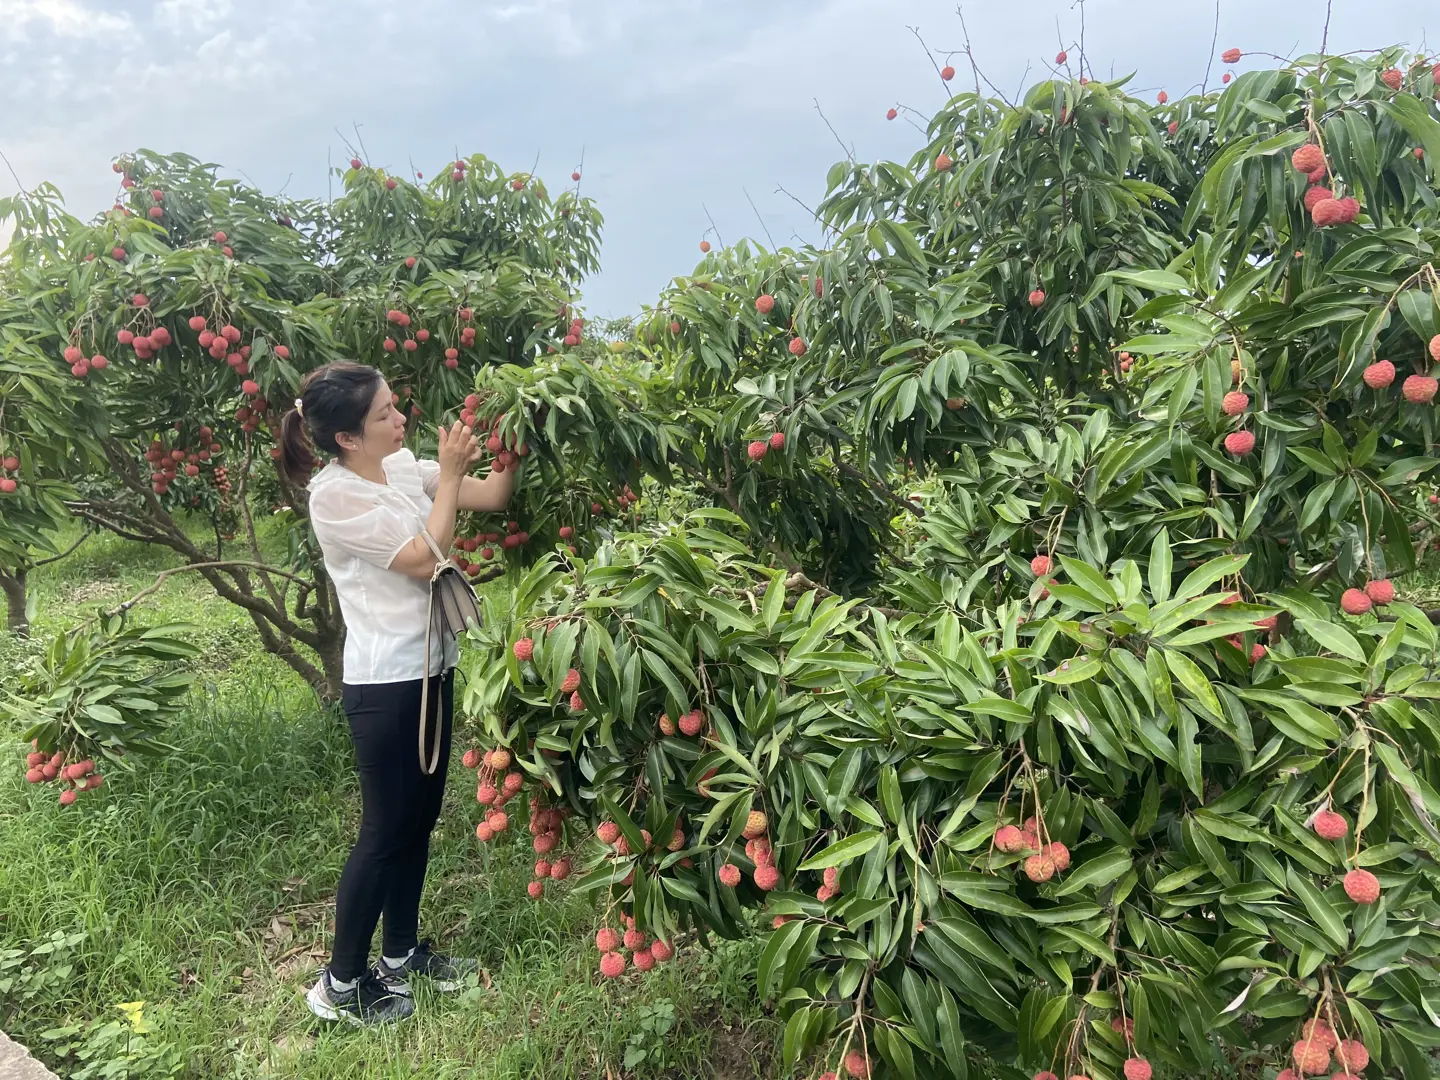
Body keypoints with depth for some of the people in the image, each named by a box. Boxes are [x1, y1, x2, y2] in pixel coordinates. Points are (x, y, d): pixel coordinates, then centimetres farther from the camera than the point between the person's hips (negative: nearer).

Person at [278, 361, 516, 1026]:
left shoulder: (404, 466, 3)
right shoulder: (334, 495, -17)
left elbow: (491, 497, 4)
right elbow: (423, 558, -19)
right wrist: (449, 476, -16)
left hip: (430, 666, 8)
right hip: (383, 683, -8)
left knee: (420, 818, 18)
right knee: (385, 832, 4)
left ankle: (401, 951, 36)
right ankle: (342, 982, 23)